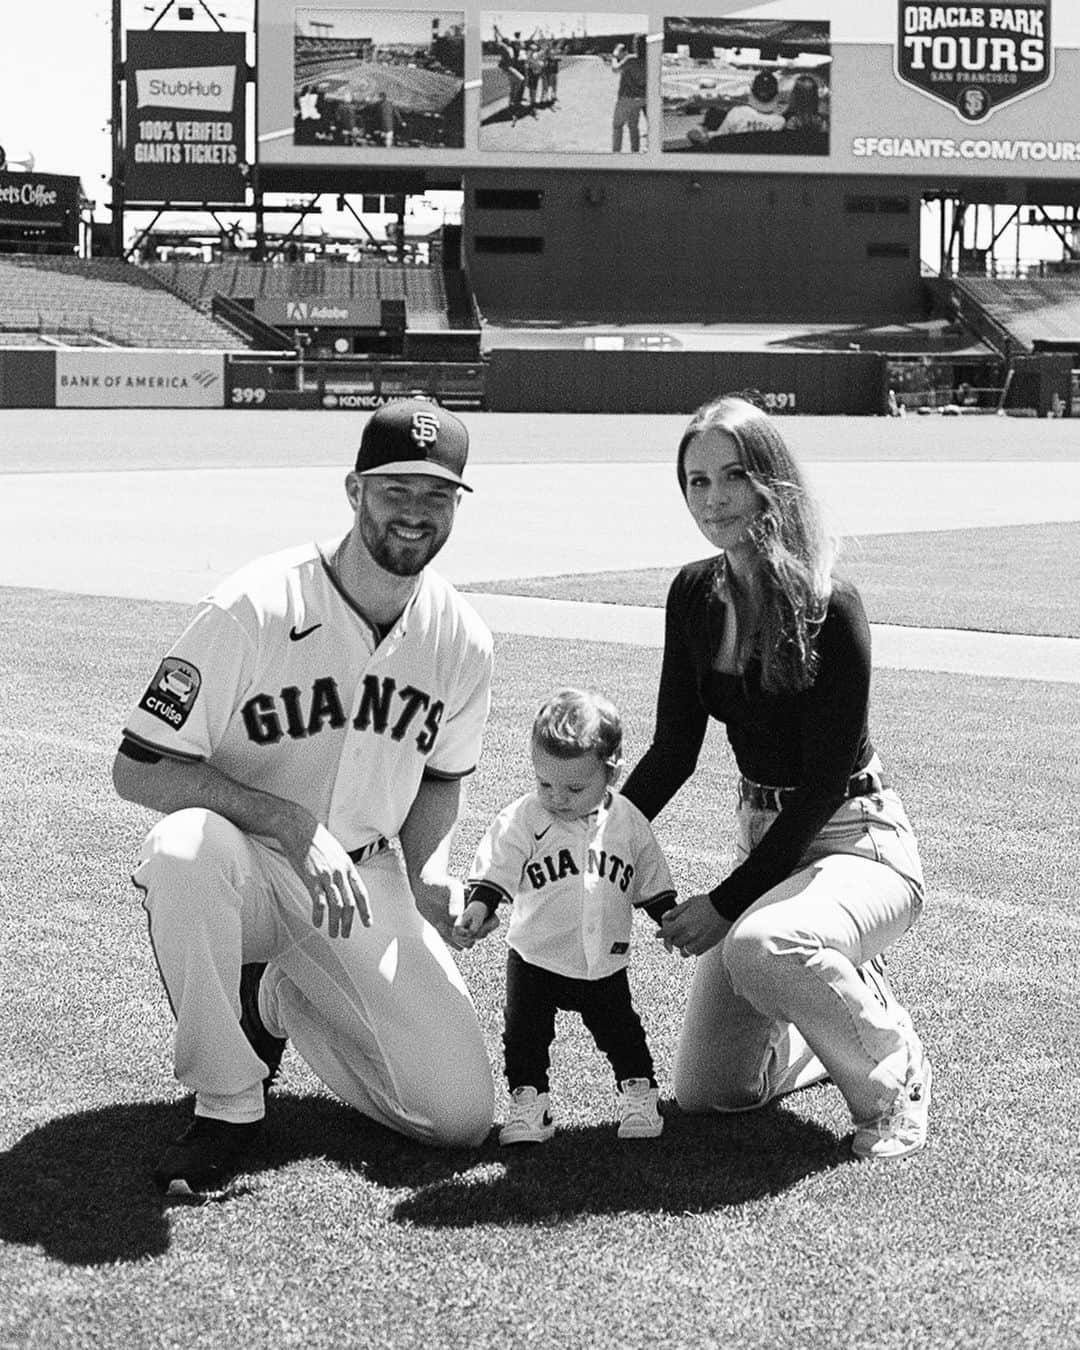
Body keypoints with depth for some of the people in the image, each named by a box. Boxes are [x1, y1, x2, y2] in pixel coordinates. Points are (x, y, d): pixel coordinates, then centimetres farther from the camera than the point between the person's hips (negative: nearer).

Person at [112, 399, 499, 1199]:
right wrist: (286, 821, -27)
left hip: (363, 884, 4)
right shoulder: (254, 609, -18)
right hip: (247, 867, -4)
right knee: (184, 846, -40)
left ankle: (280, 1003, 18)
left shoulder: (463, 641, -2)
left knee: (461, 1115, -10)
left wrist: (427, 879, -2)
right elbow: (138, 770, -17)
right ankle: (228, 1104, -19)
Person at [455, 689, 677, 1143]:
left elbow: (653, 884, 9)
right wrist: (478, 906, -29)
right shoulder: (521, 820, -10)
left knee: (622, 1032, 10)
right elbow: (494, 869, -13)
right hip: (536, 958, -1)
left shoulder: (628, 823, -3)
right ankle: (528, 1102, 12)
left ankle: (638, 1096, 24)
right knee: (525, 1033, 1)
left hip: (606, 964, 1)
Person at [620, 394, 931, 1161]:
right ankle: (854, 1004, 28)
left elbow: (824, 785, -20)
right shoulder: (695, 596, -1)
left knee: (760, 947, -39)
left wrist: (725, 903, -21)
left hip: (858, 844, -6)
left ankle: (894, 1077, -10)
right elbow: (673, 753, 4)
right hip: (764, 839, 7)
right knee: (705, 1092, 2)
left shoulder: (829, 610, -21)